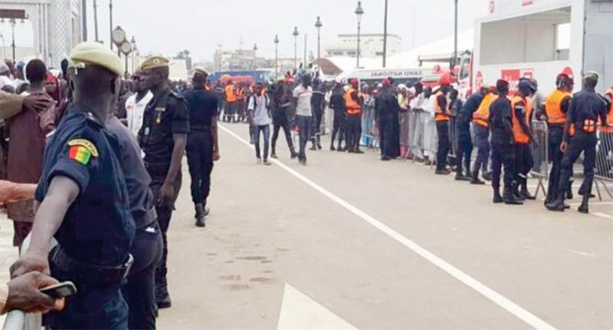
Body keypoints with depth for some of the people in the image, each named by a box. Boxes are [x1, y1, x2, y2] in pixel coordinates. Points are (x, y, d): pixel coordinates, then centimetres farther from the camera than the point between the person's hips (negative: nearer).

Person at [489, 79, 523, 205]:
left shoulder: (493, 103, 13)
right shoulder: (506, 102, -12)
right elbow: (505, 121, -22)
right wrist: (511, 136, -18)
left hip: (494, 138, 8)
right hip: (504, 138, -8)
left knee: (496, 166, 8)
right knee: (509, 167, -5)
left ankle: (496, 194, 11)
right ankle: (508, 195, -7)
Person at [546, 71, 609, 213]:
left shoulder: (576, 97, -2)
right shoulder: (600, 101, 5)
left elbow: (569, 120, -5)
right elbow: (604, 123, 12)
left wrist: (564, 140, -3)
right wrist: (608, 125, 36)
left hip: (578, 135, -3)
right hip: (592, 136, 3)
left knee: (566, 166, 4)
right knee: (589, 169, 7)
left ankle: (559, 201, 0)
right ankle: (585, 203, 4)